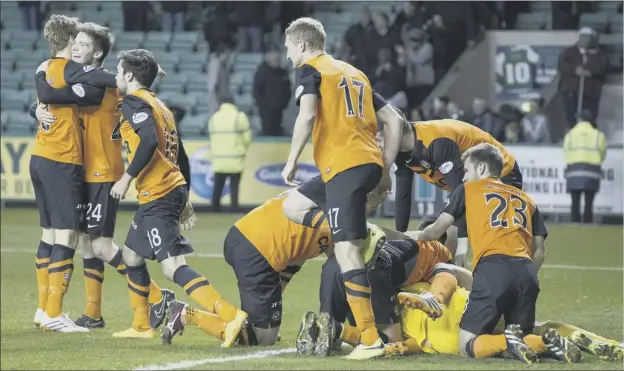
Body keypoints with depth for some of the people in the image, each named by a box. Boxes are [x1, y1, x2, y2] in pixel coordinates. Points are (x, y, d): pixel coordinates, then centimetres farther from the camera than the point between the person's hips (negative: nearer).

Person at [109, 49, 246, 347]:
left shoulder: (134, 101, -7)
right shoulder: (158, 104, 20)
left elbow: (149, 141, -24)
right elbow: (180, 156, 21)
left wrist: (127, 178, -17)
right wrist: (183, 199, 25)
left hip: (157, 196, -10)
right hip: (173, 189, 10)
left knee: (173, 267, -17)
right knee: (131, 255, 23)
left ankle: (230, 316, -31)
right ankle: (141, 326, 30)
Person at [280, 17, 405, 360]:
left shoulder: (310, 70, 5)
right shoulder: (355, 74, 27)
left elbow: (307, 116, -13)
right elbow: (393, 120, 22)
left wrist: (291, 161, -7)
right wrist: (385, 168, 22)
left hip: (344, 167, -8)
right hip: (371, 164, 8)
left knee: (346, 251, -12)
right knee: (290, 206, 23)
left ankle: (370, 339, -20)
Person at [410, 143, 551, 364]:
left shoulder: (469, 189, 19)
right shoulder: (526, 199, 28)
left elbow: (436, 231, 23)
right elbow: (539, 252, 20)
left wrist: (416, 236, 44)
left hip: (492, 268, -4)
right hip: (526, 271, 4)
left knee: (467, 345, 1)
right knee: (522, 343, 16)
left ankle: (509, 342, -30)